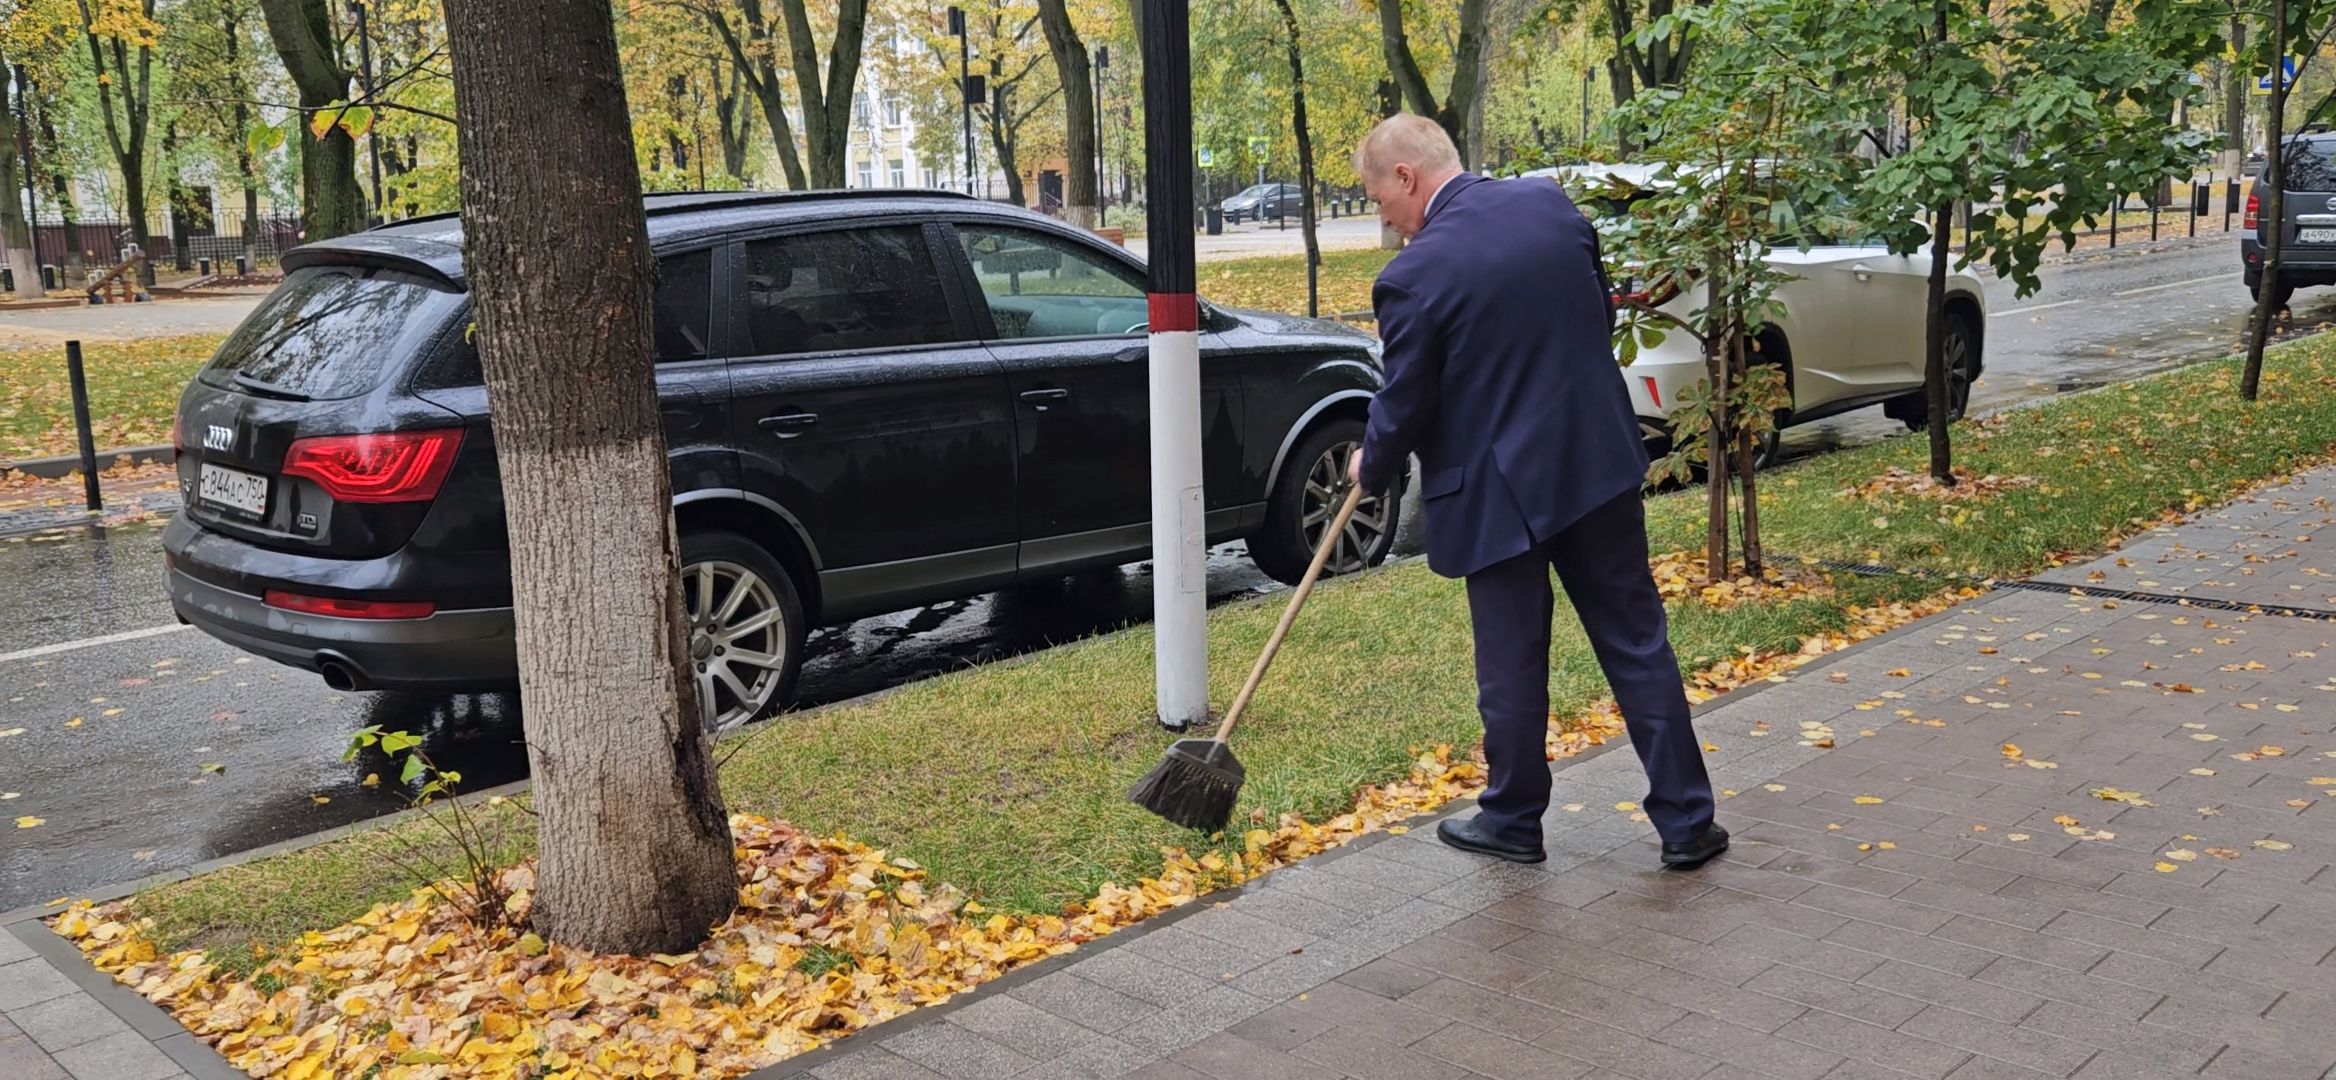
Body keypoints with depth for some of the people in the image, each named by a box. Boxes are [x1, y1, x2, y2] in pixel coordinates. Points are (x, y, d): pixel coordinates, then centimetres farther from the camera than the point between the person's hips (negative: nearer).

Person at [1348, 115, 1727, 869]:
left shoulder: (1415, 276, -17)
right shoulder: (1551, 203, 1)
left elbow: (1404, 406, -9)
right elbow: (1600, 318, 12)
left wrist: (1371, 470, 11)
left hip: (1500, 489, -5)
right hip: (1599, 461, 5)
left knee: (1511, 664, 10)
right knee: (1637, 641, 13)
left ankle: (1513, 820, 27)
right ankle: (1686, 820, 20)